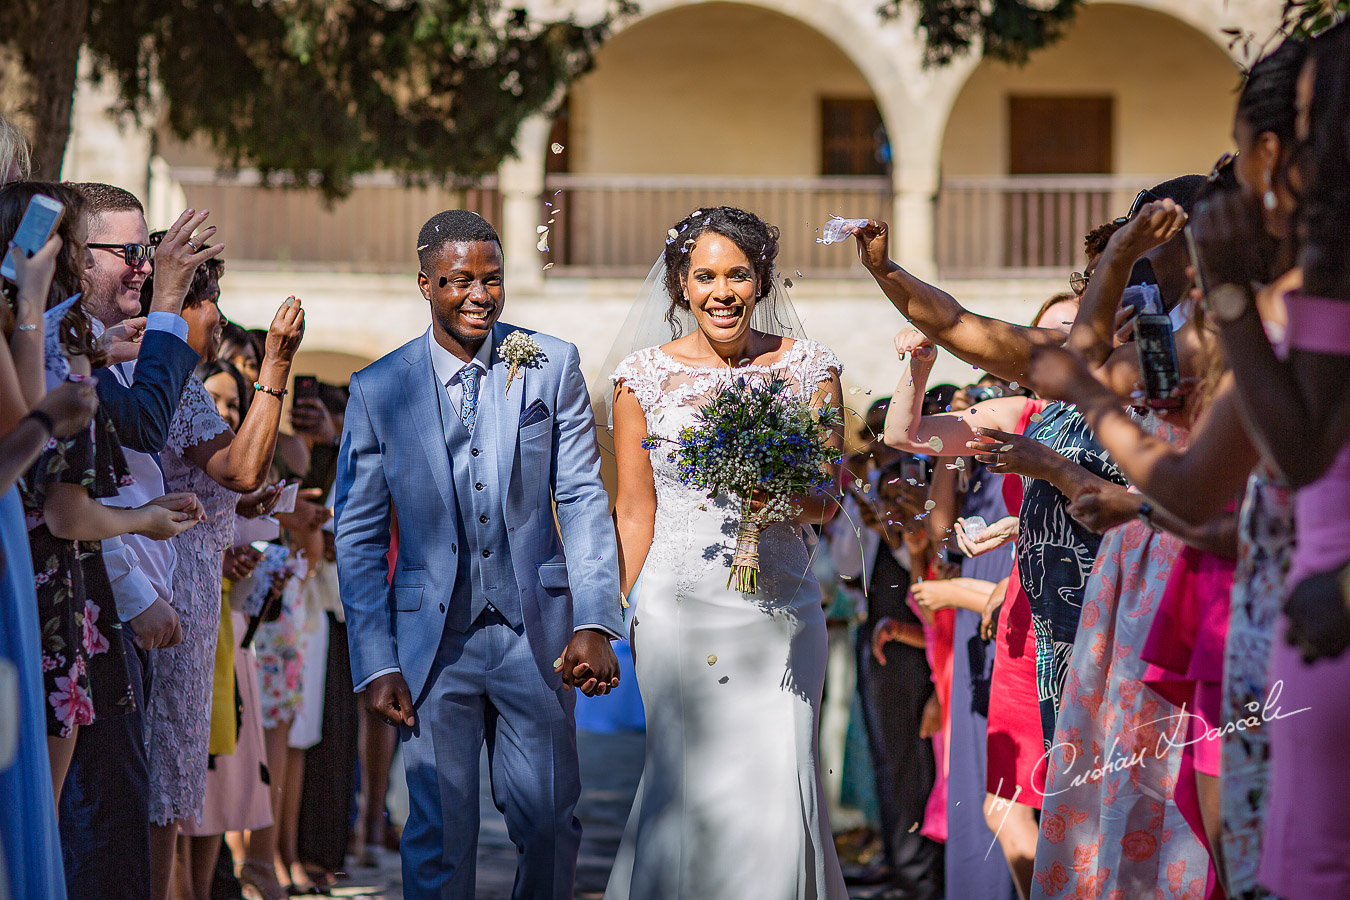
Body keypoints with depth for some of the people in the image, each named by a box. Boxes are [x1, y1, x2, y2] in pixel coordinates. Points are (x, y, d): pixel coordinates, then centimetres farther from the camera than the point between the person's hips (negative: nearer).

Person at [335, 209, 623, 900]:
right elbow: (358, 536, 3)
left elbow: (582, 500, -1)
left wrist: (594, 623, -12)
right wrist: (376, 663, -4)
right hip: (433, 640, 0)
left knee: (549, 821, 4)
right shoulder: (378, 390, -1)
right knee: (439, 834, 1)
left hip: (536, 634, 1)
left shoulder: (553, 367, 1)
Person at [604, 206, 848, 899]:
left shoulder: (808, 368, 4)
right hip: (676, 603, 0)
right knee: (686, 784, -4)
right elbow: (635, 513, 7)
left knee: (777, 785, -6)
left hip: (778, 602, 1)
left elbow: (826, 500, 7)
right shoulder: (645, 376, 3)